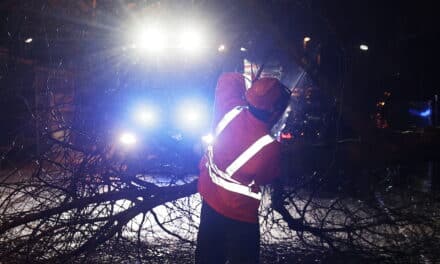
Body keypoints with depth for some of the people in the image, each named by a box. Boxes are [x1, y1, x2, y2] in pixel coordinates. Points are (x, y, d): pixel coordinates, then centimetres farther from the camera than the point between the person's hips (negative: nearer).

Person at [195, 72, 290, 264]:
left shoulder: (231, 111, -18)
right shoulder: (270, 148, -29)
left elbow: (229, 79, 1)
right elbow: (266, 178, -9)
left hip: (209, 199, 6)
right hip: (239, 214, -5)